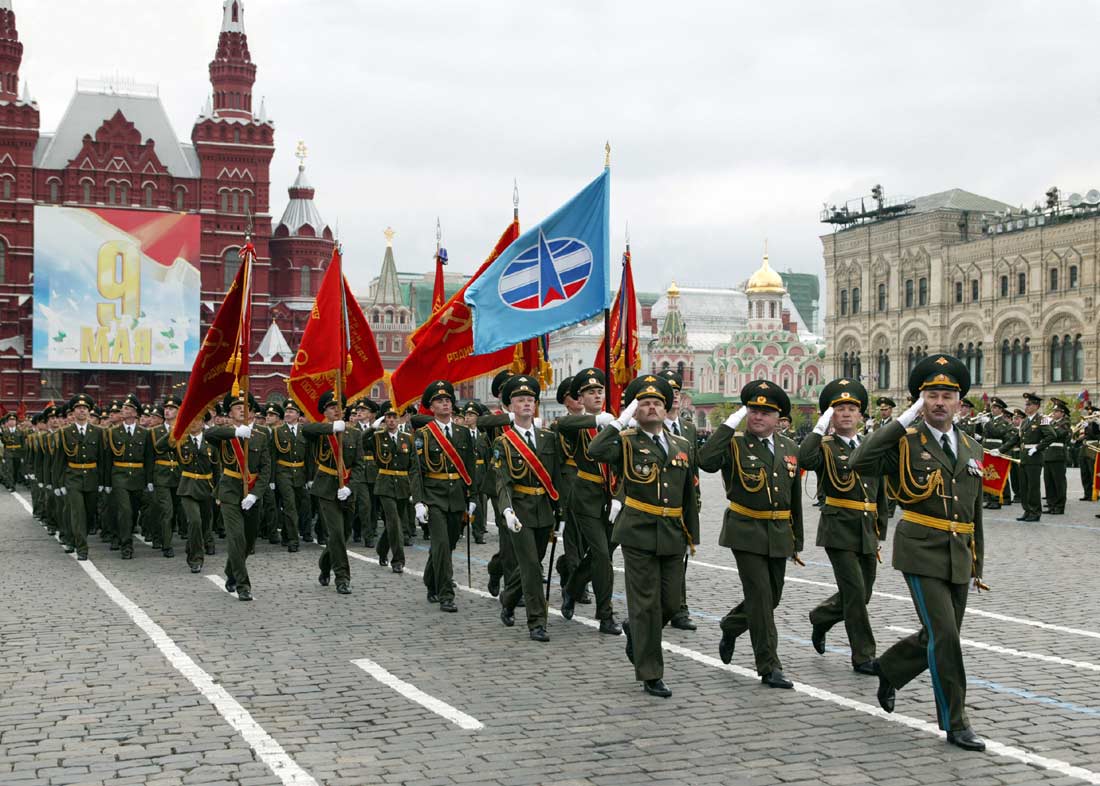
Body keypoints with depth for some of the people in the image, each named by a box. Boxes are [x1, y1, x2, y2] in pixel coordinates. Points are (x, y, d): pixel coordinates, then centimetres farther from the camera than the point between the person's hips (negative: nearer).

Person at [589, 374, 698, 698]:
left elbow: (689, 496, 17)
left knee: (672, 603, 8)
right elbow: (596, 451, -25)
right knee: (646, 604, -2)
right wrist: (621, 422, -19)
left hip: (673, 536, 5)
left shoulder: (682, 446, 13)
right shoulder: (626, 443, -2)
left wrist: (691, 536, 15)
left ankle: (634, 629, 39)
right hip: (638, 535, -5)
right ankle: (650, 675, 8)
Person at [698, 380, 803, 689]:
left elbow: (795, 498, 15)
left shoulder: (789, 448, 10)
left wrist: (797, 541, 16)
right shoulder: (734, 445, -6)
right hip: (746, 533, -5)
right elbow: (706, 461, -29)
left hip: (779, 535, 6)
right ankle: (769, 667, 1)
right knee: (761, 598, -7)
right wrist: (730, 423, -23)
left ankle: (730, 628, 40)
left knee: (772, 597, 14)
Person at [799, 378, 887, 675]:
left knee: (861, 594, 12)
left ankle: (819, 619, 38)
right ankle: (864, 656, 2)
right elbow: (804, 460, -29)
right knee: (855, 592, -9)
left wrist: (880, 533, 15)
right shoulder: (826, 446, -4)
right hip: (839, 530, -6)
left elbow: (880, 494, 17)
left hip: (866, 531, 6)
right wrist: (820, 428, -18)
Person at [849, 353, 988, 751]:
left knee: (939, 638, 12)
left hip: (959, 558, 6)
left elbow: (974, 511, 17)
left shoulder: (972, 448, 12)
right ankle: (955, 723, 1)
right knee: (944, 636, -10)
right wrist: (905, 419, -19)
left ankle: (888, 668, 40)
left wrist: (977, 564, 17)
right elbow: (860, 462, -24)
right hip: (922, 553, -6)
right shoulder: (905, 442, -5)